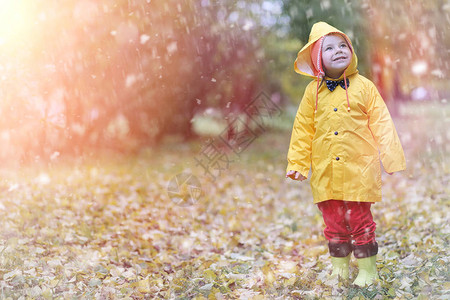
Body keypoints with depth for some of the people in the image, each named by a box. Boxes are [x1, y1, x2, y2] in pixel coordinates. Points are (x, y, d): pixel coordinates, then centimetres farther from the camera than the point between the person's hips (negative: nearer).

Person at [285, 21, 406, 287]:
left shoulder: (364, 86, -3)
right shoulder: (314, 91, 2)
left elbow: (381, 123, -2)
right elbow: (303, 129, 8)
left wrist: (392, 157, -7)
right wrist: (297, 163, 8)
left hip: (359, 170, -2)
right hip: (325, 172, 3)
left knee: (360, 220, 3)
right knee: (333, 222, 12)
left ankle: (367, 269, 21)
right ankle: (340, 267, 29)